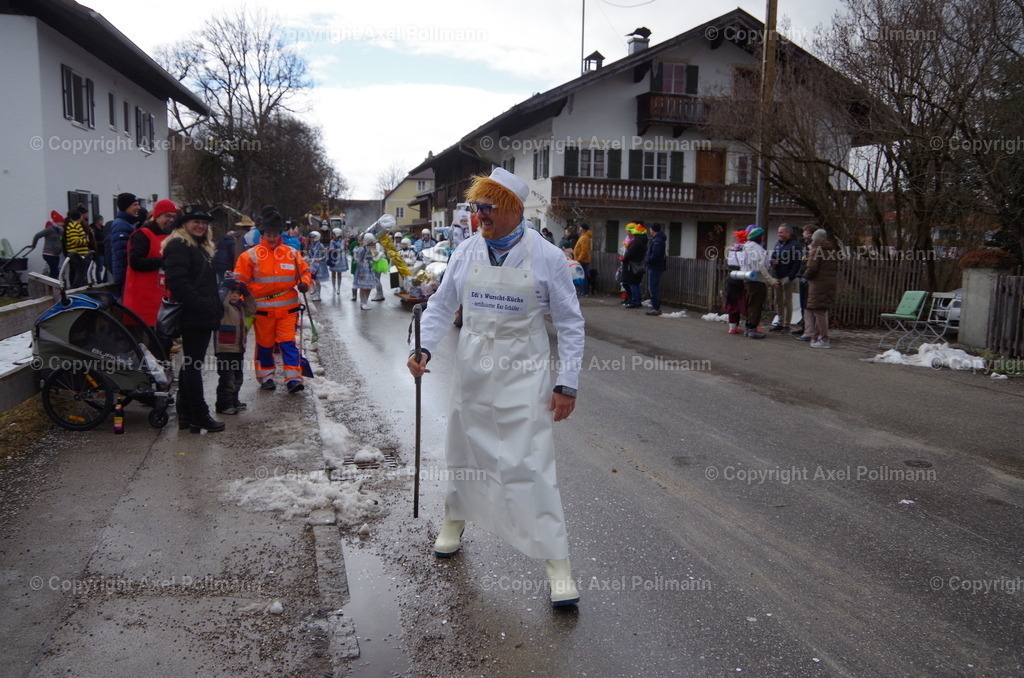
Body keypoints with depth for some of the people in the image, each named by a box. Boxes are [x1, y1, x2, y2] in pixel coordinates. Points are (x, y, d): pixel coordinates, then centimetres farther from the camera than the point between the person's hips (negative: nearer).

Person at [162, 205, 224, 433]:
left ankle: (185, 414, 22)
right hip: (192, 316, -10)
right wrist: (202, 305, -23)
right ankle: (200, 416, -1)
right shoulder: (178, 246, -10)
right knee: (194, 364, -6)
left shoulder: (202, 247, 21)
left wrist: (215, 307, 17)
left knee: (190, 364, 14)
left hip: (203, 316, 10)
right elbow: (178, 282, -21)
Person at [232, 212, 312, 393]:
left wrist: (304, 283, -5)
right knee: (264, 344, 10)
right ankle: (266, 377, 24)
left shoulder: (292, 254, 4)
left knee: (288, 342, -3)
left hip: (287, 308, 0)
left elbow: (304, 271, 15)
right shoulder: (251, 255, -2)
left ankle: (293, 378, -2)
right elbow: (240, 280, 2)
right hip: (262, 309, 0)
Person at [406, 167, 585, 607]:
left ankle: (556, 561, 4)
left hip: (524, 373, -4)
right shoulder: (468, 252, 0)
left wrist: (567, 384, -9)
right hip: (472, 368, 4)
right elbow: (441, 304, 8)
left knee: (529, 465, -8)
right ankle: (455, 519, 46)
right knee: (464, 451, 19)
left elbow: (570, 324, -5)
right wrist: (425, 348, -9)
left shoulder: (546, 257, -10)